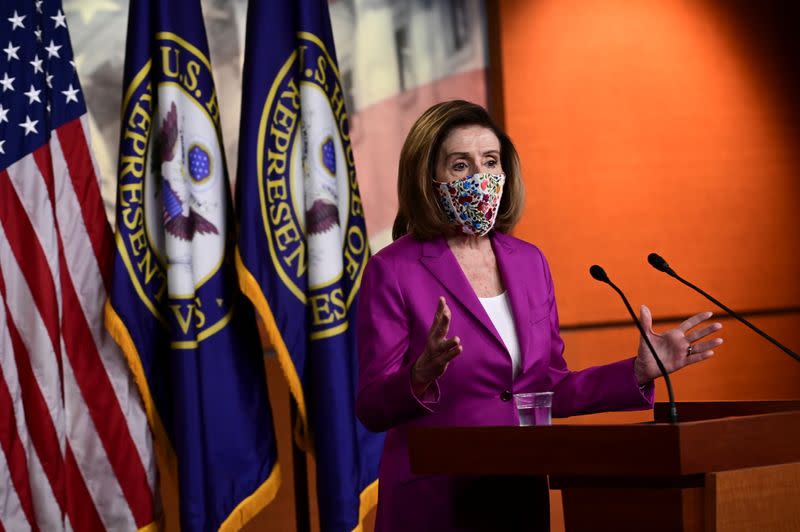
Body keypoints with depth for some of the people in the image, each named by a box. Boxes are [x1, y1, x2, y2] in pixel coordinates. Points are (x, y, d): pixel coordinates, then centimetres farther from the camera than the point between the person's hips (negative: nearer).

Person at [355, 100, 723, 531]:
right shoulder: (391, 272, -9)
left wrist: (640, 371, 1)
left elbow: (548, 392, 10)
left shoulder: (529, 262, 7)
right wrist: (422, 376, -30)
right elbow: (371, 407, -12)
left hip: (522, 496, 5)